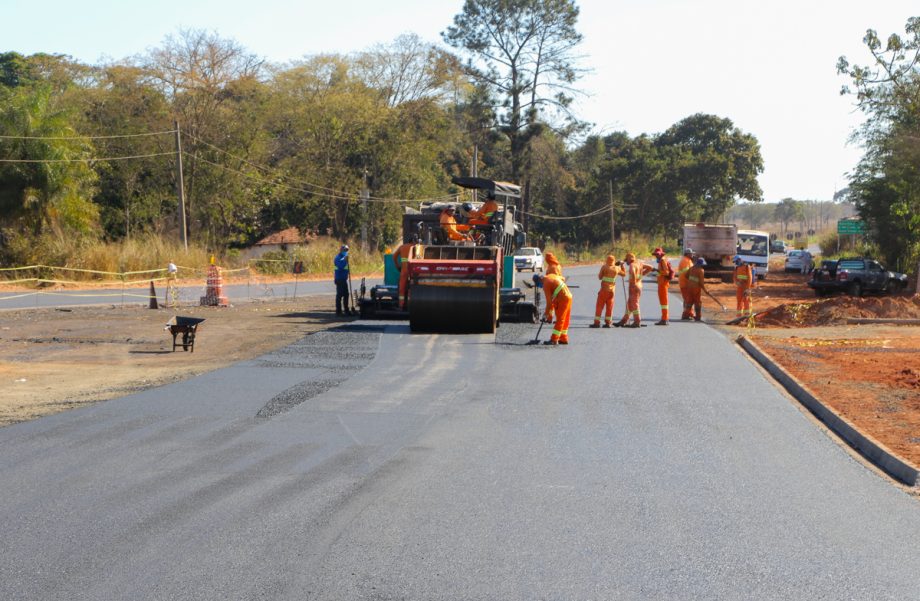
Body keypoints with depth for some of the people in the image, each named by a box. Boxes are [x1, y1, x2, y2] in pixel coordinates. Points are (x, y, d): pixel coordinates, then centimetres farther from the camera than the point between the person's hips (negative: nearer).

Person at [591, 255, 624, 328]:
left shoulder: (604, 267, -10)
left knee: (599, 306, 1)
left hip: (604, 289, -3)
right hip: (612, 290, 3)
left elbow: (599, 277, -2)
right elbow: (624, 274, 19)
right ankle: (608, 323, 8)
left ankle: (597, 322, -3)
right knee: (609, 307, 10)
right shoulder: (617, 268, 1)